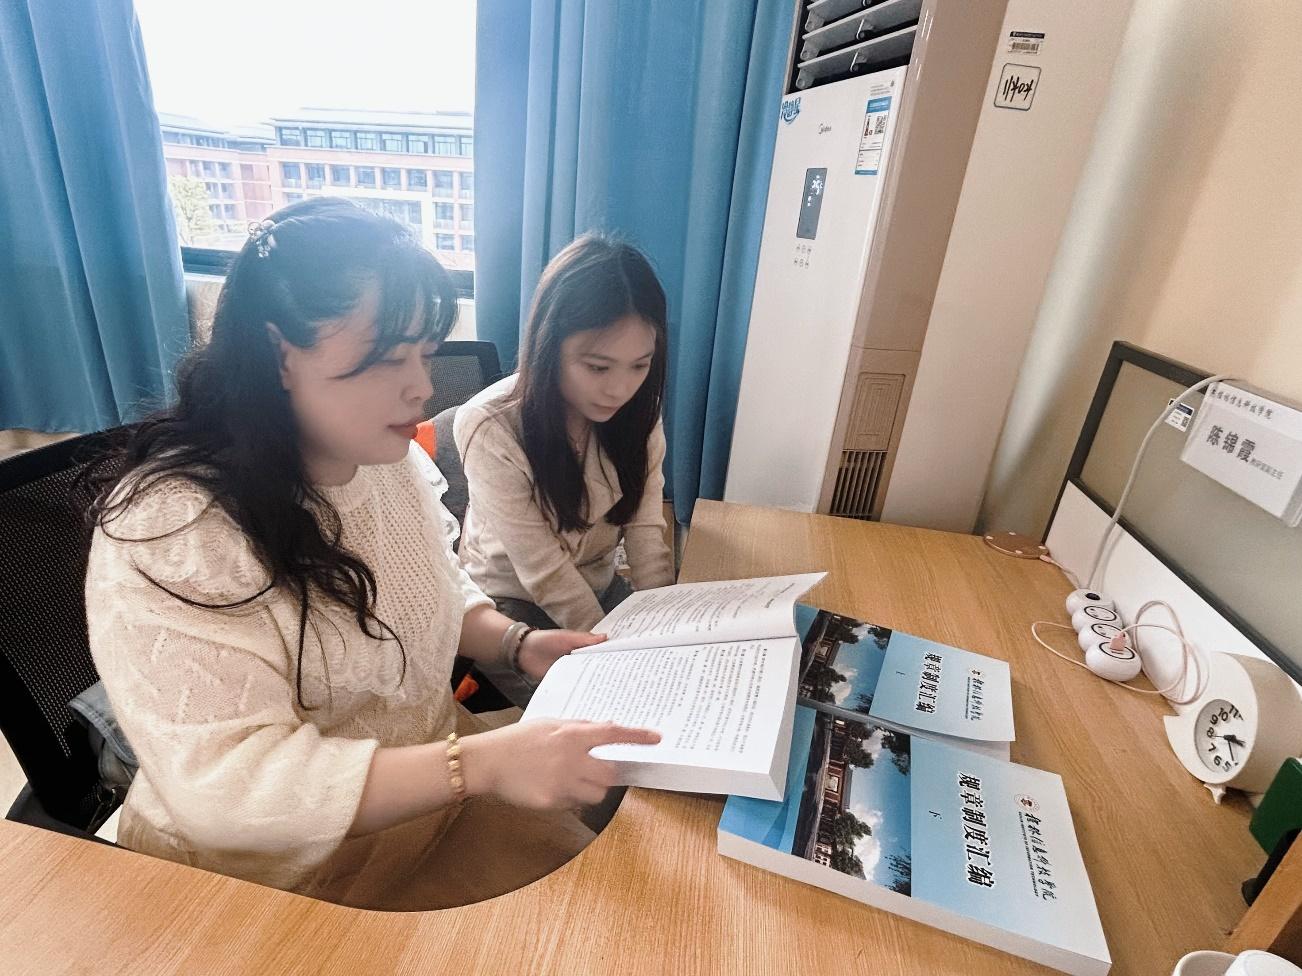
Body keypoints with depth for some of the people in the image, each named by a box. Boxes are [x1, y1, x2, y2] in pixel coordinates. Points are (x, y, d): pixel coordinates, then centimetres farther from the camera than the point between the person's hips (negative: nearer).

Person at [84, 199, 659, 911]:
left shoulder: (394, 460, -5)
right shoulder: (167, 529, -26)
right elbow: (227, 786, -28)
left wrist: (516, 644, -8)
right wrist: (481, 764, -36)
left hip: (431, 784, 6)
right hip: (280, 873, -5)